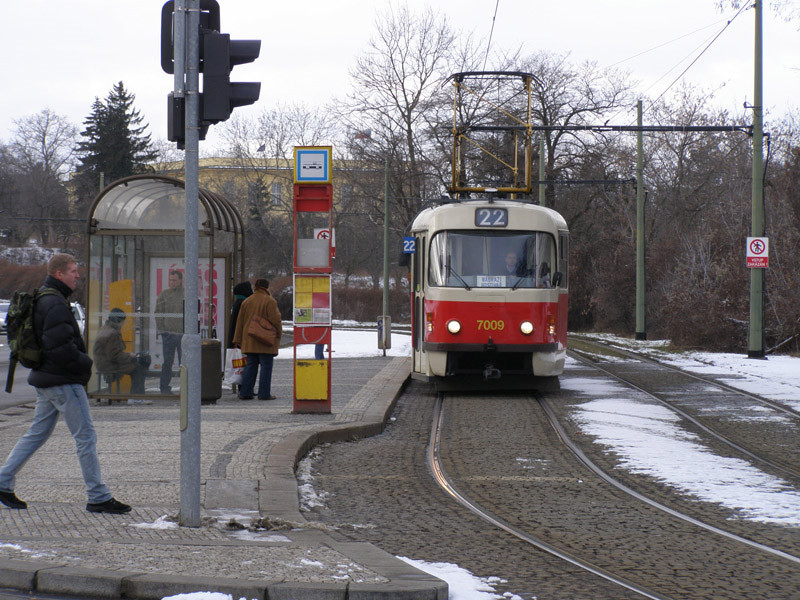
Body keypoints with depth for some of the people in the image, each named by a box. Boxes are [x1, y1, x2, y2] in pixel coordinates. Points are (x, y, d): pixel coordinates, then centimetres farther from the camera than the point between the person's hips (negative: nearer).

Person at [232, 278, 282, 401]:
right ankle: (264, 394, -4)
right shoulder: (270, 301, -8)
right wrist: (278, 334, 2)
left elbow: (240, 322, 11)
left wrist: (238, 340, 15)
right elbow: (275, 320, -13)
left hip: (250, 341, 6)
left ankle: (245, 392, 7)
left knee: (250, 366, 10)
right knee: (266, 366, -1)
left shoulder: (246, 302, 10)